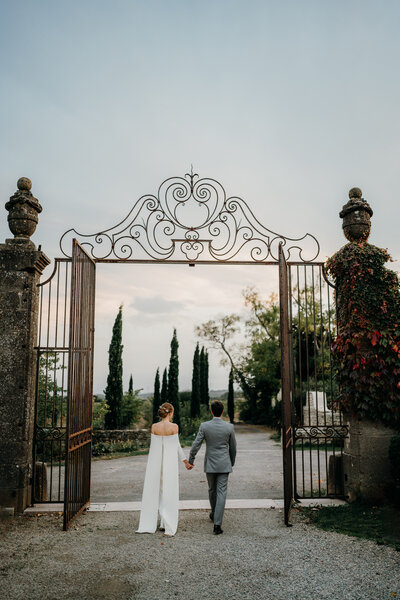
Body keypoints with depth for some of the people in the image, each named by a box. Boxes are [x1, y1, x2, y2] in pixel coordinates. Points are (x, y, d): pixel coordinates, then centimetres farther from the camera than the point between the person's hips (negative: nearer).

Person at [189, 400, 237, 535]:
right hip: (224, 465, -1)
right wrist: (232, 462, 19)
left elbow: (196, 445, -7)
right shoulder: (229, 427, -7)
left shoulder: (204, 426, -10)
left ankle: (214, 514, 41)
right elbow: (233, 447, 3)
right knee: (221, 492, 0)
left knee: (212, 490, 20)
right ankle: (217, 523, -6)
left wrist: (190, 460, 7)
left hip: (210, 464, 1)